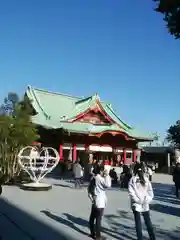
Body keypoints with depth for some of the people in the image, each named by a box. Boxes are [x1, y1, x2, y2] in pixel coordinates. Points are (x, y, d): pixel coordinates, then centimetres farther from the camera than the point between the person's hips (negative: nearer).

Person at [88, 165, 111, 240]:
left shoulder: (93, 178, 9)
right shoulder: (100, 178, -18)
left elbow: (89, 189, 14)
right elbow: (108, 184, -31)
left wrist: (91, 197, 15)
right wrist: (107, 175, -21)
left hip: (94, 201, 9)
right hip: (100, 202, -9)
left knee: (92, 217, 14)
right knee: (98, 219, -1)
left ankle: (93, 233, 26)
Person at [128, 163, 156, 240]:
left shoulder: (132, 179, -9)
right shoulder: (146, 179, -2)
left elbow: (131, 192, -15)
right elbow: (150, 191, -3)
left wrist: (138, 200, -9)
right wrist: (148, 199, 1)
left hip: (136, 204, -3)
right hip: (145, 204, 3)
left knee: (138, 222, 8)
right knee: (148, 221, 16)